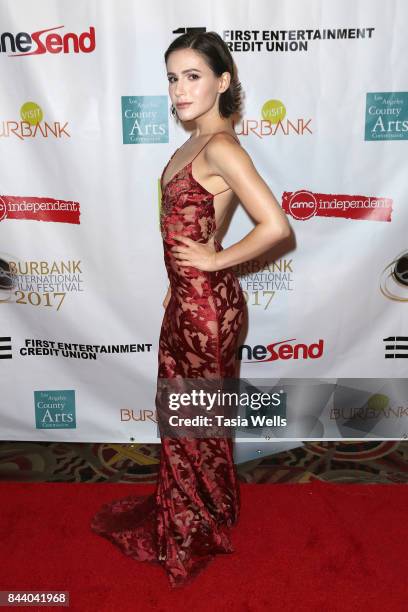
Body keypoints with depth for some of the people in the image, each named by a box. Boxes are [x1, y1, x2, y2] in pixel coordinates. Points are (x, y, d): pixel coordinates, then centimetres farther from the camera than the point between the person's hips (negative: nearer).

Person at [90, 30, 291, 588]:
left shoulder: (220, 147, -21)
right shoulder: (195, 142, 8)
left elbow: (276, 226, -29)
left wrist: (216, 260, -17)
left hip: (208, 303, -9)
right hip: (186, 298, 9)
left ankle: (204, 527, 38)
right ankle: (181, 506, 47)